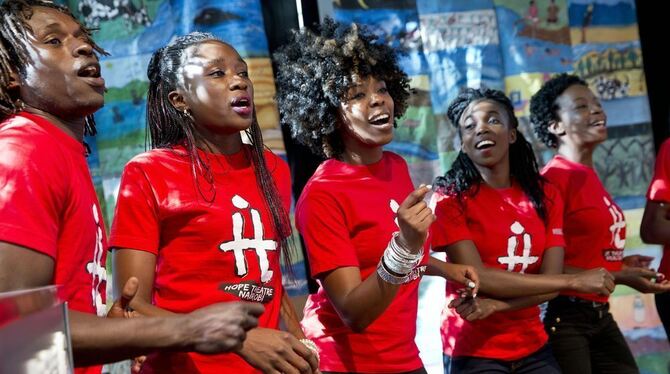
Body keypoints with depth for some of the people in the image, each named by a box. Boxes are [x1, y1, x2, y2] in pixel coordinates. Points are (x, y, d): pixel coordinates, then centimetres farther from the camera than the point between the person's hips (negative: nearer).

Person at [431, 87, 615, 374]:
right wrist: (576, 281, -16)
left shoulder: (545, 195, 3)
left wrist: (495, 304, -21)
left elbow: (551, 279, -4)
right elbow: (477, 277, -18)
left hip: (533, 347, 4)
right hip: (473, 351, -4)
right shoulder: (450, 198, -9)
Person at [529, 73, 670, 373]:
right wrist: (619, 277, -17)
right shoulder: (554, 178, -14)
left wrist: (618, 262, 17)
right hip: (565, 317, -8)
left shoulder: (590, 176, 11)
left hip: (601, 315, 8)